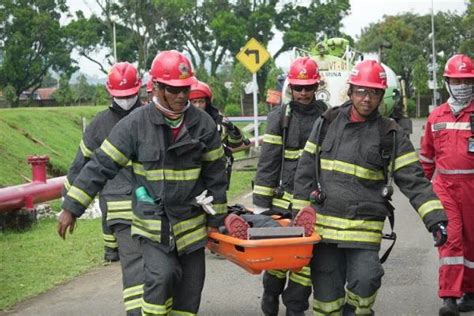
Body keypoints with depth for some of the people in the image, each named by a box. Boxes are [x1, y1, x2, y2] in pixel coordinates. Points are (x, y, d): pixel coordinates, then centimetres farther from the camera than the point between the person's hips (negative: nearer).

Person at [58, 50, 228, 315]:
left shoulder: (203, 123, -3)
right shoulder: (136, 124, -9)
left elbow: (215, 174, 6)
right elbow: (101, 165, -6)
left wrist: (216, 219, 8)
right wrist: (71, 208, -6)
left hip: (191, 222, 3)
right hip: (151, 222, -3)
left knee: (190, 288, 8)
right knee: (162, 276, -22)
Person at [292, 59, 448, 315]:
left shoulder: (391, 135, 1)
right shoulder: (327, 123, 6)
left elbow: (414, 181, -1)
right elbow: (305, 171, 10)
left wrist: (436, 218, -13)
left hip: (365, 227, -2)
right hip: (323, 224, 2)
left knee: (365, 282, -13)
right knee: (326, 292, 6)